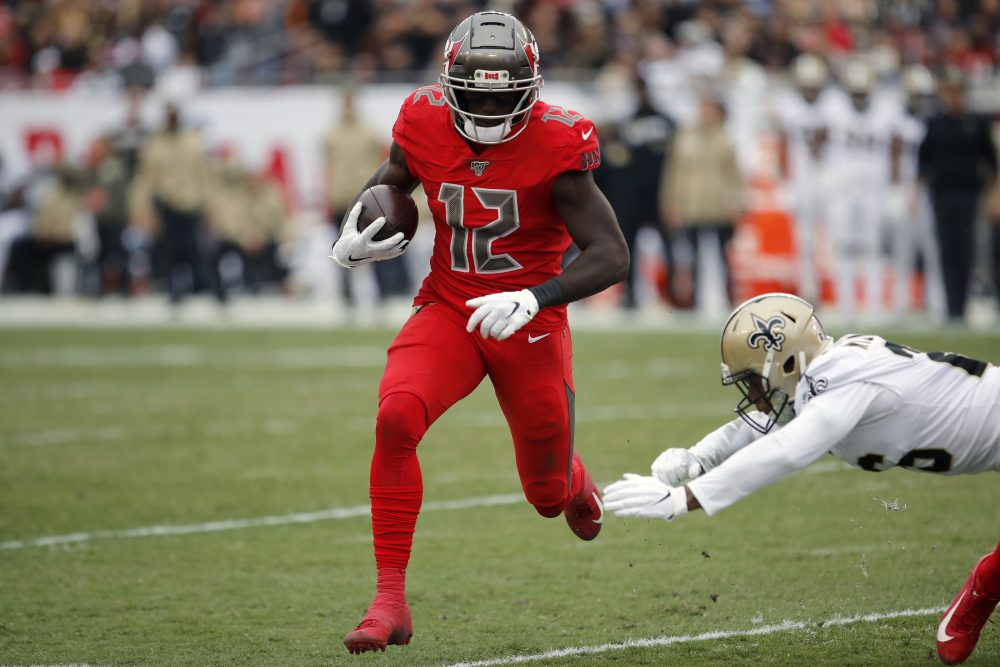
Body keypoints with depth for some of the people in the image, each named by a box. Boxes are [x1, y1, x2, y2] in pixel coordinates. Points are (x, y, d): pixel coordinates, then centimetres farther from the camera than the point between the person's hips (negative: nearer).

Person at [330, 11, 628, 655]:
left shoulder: (555, 146, -19)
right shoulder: (426, 126, -8)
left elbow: (612, 256, -21)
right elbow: (388, 185, 16)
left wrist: (533, 299, -36)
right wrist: (354, 238, -6)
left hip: (530, 325, -2)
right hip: (448, 310, 2)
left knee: (550, 497, 9)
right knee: (396, 420, -28)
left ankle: (572, 479, 52)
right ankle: (390, 600, -21)